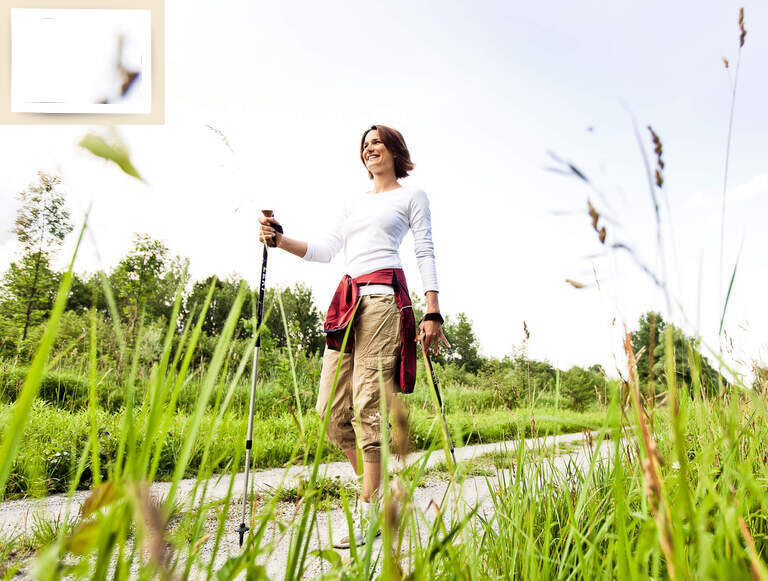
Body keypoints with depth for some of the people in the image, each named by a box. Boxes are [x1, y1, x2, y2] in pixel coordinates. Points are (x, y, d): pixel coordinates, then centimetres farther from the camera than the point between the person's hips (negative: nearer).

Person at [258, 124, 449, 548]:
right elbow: (325, 250, 20)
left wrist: (433, 313, -5)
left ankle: (368, 511, -3)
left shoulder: (411, 196, 13)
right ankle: (374, 485, 18)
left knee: (368, 402, -12)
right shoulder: (352, 204, 28)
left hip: (384, 296, -6)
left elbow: (426, 254, 5)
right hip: (347, 300, 6)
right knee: (332, 407, -1)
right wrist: (278, 239, 5)